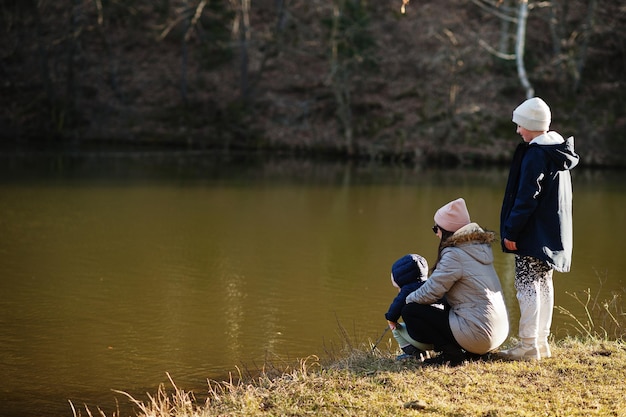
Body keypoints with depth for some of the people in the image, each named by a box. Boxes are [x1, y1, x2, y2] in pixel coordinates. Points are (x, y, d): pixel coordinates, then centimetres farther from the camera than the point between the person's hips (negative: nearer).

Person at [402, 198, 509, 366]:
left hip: (479, 335, -9)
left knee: (410, 311, -1)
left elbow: (430, 292, -11)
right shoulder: (479, 248, 12)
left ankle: (450, 353, -8)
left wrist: (408, 299, 9)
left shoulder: (454, 255, -14)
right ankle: (470, 352, 16)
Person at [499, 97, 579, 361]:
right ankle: (541, 342, 20)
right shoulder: (559, 151, 11)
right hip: (553, 234, 10)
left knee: (527, 285, -6)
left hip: (533, 237, -10)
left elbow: (526, 199, -21)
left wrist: (511, 232, -17)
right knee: (543, 284, 14)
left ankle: (528, 346, -6)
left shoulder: (535, 155, -18)